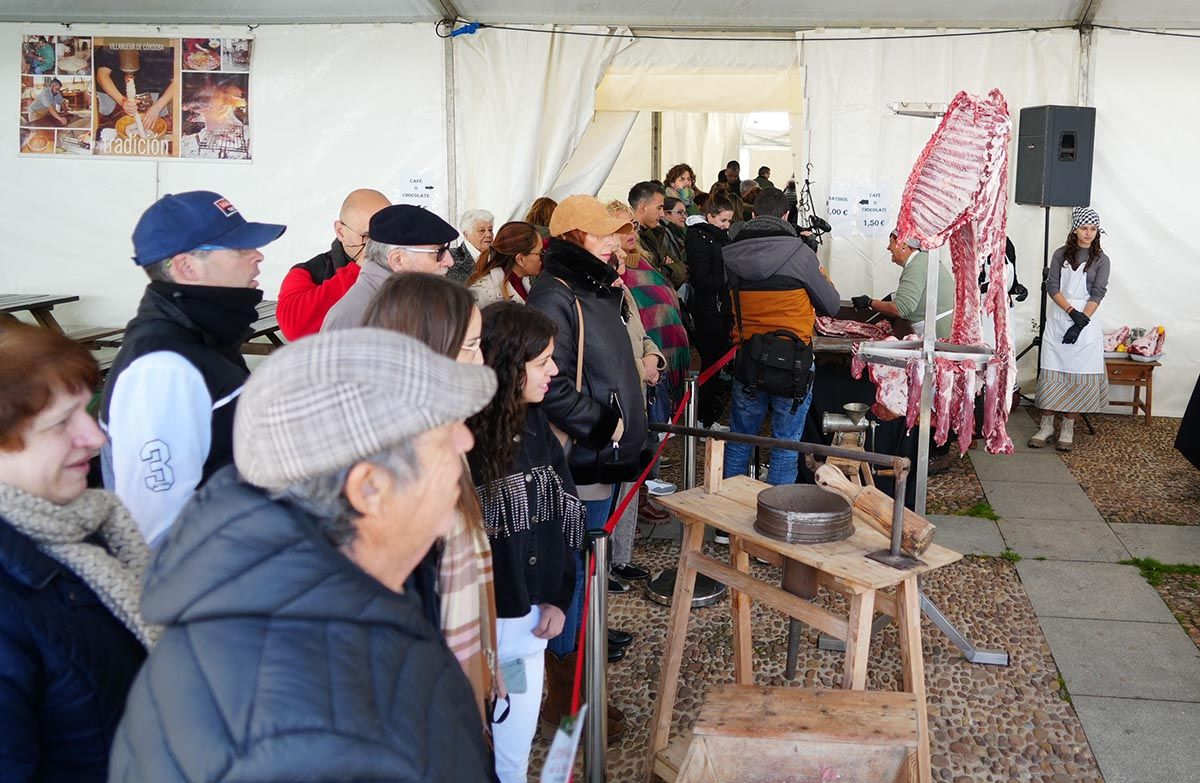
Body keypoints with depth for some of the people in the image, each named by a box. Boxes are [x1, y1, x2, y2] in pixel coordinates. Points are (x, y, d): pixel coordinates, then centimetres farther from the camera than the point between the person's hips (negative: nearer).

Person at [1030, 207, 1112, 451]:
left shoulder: (1101, 260, 3)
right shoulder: (1061, 254, 6)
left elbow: (1097, 294, -4)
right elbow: (1052, 287, -1)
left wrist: (1080, 323, -15)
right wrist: (1072, 312, -14)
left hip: (1086, 323, -1)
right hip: (1057, 319, 1)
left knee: (1079, 375, -1)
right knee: (1051, 373, 0)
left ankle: (1068, 428, 7)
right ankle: (1047, 426, 6)